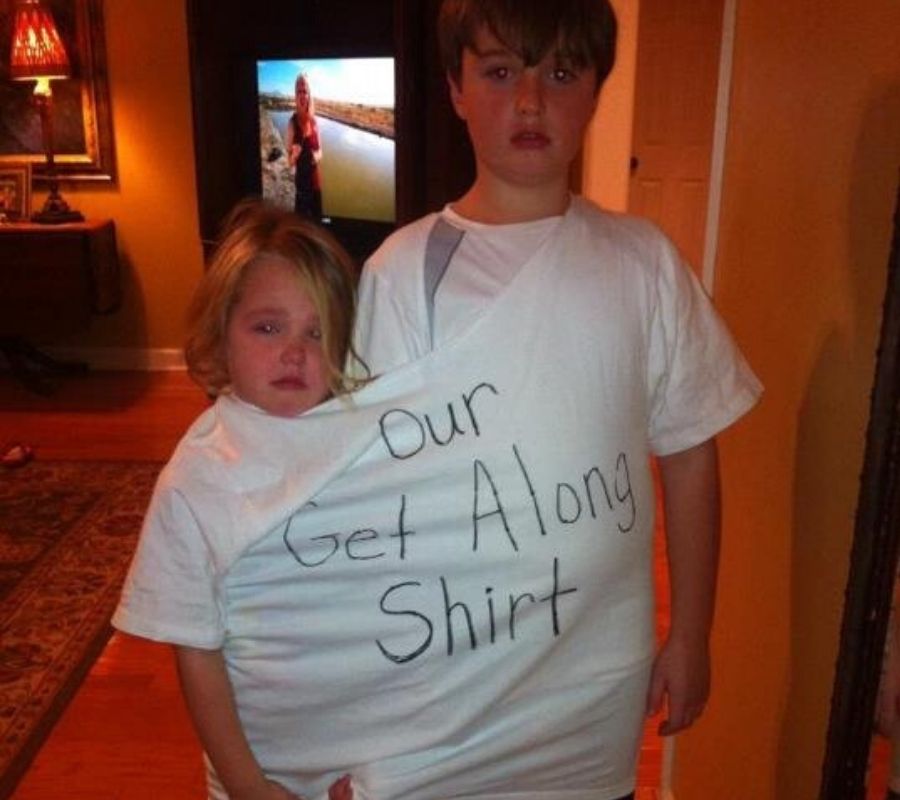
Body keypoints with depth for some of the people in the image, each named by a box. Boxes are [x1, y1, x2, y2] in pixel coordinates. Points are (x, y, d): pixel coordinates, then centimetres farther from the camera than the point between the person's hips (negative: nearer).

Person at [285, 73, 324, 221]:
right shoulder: (292, 122, -11)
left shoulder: (314, 121, 3)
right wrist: (294, 154, -32)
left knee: (318, 217, 12)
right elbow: (290, 161, -9)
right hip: (301, 178, -5)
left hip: (315, 178, 5)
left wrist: (317, 156, -10)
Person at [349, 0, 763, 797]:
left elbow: (688, 455, 1)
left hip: (603, 671, 2)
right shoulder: (406, 267, -10)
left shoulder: (643, 260, -5)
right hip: (450, 664, -1)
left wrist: (691, 637, 5)